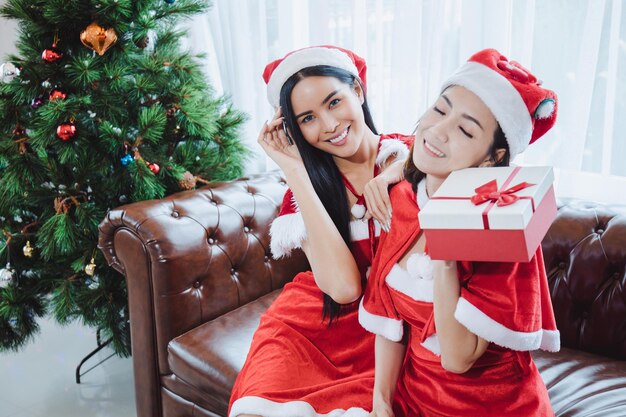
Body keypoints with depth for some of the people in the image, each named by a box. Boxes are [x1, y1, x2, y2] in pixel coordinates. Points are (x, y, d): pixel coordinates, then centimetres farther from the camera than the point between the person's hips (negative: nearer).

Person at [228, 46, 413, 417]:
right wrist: (294, 169, -17)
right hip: (318, 320, 1)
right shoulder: (307, 183, -1)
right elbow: (343, 287, -17)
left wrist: (397, 172, -22)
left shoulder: (410, 154, -2)